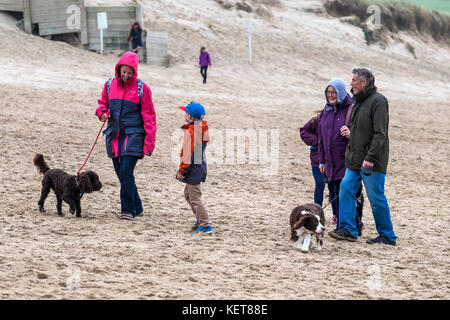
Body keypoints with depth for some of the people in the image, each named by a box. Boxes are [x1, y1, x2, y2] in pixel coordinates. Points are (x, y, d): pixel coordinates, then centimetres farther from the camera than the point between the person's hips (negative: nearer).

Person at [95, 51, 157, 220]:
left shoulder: (142, 88, -3)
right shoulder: (110, 84, 9)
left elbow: (148, 116, -2)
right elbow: (103, 103, 22)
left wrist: (149, 142, -8)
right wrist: (102, 112, -4)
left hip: (133, 136, -5)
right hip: (114, 136, 5)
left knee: (125, 173, -14)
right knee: (122, 174, 7)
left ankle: (128, 210, -3)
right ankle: (137, 207, 22)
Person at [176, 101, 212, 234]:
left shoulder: (190, 132, -19)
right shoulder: (203, 128, 7)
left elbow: (188, 153, -20)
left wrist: (182, 171, -13)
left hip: (193, 168, -10)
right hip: (201, 165, 10)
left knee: (195, 197, -5)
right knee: (188, 194, 23)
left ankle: (205, 226, -6)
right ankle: (201, 220, 27)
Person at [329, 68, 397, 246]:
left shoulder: (378, 101, -13)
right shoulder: (358, 101, 16)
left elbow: (380, 134, -19)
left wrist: (370, 158, -24)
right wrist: (351, 132, 10)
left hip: (372, 162, -9)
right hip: (355, 159, 9)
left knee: (376, 198, -4)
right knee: (346, 189, 2)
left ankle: (387, 236, 6)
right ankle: (347, 229, 6)